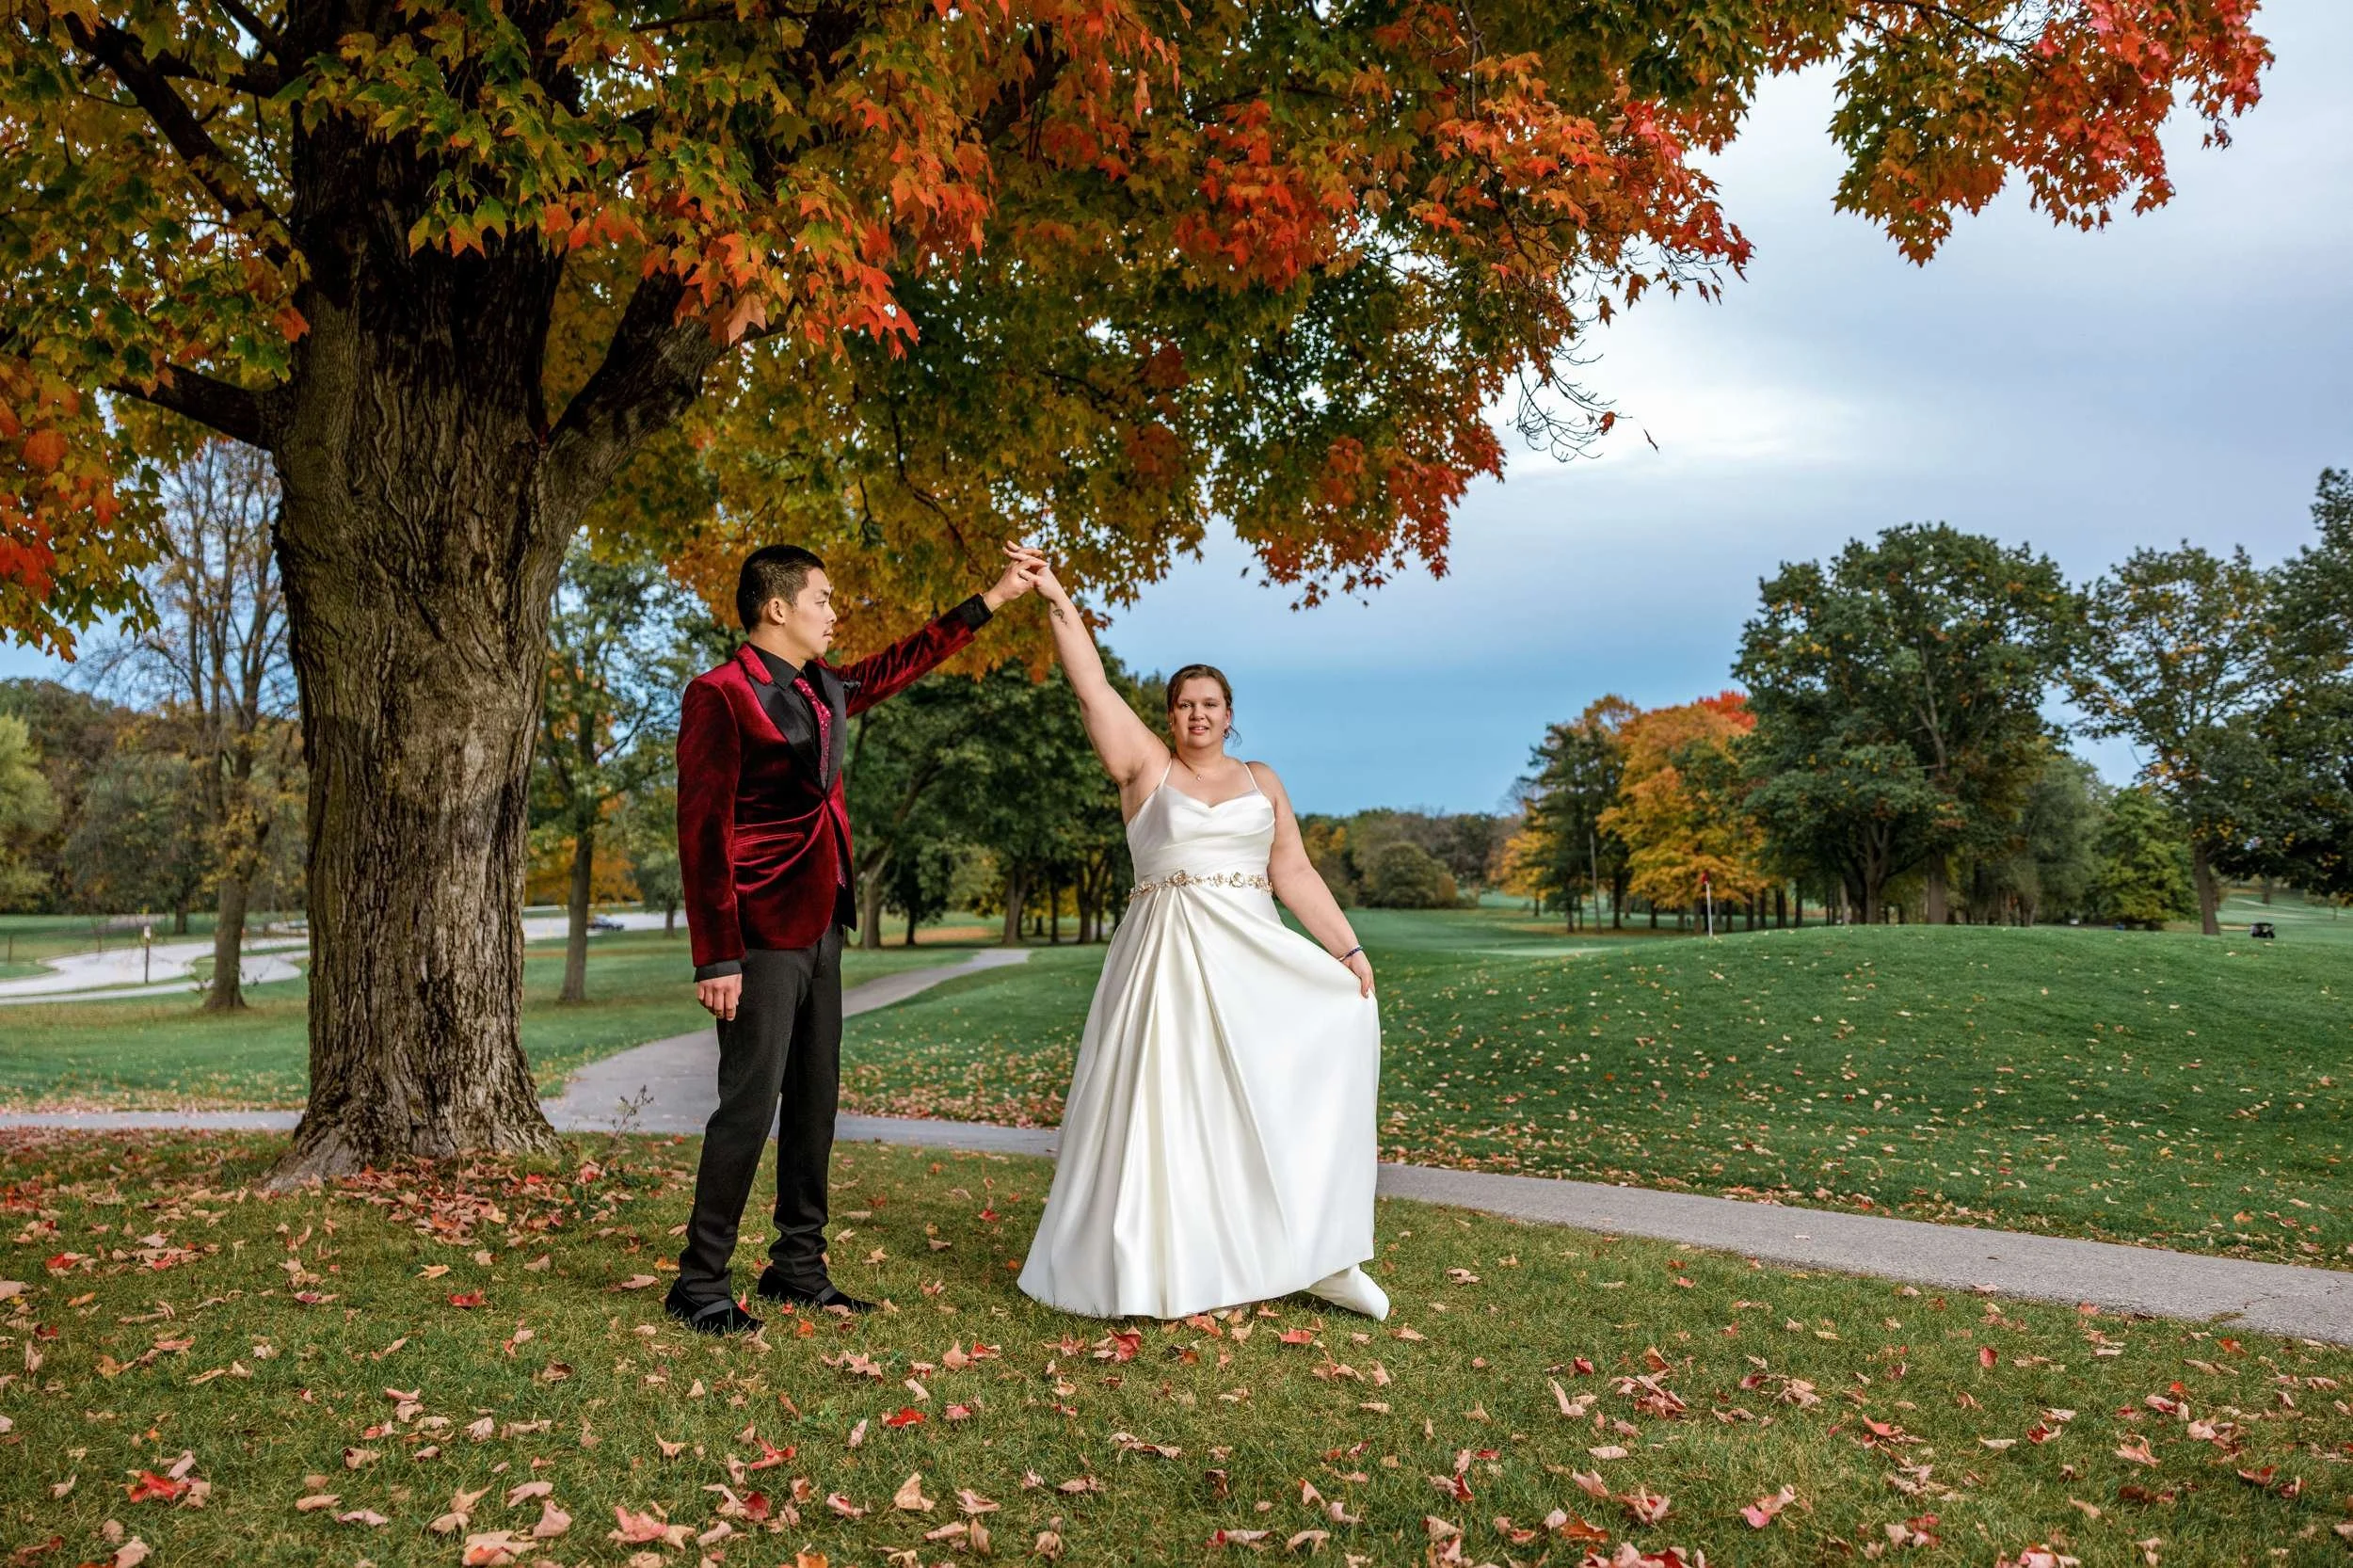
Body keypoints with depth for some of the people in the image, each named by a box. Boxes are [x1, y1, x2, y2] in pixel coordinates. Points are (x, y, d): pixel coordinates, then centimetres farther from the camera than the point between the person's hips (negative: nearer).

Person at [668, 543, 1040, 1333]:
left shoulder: (825, 689, 12)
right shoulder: (721, 694, -10)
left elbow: (903, 662, 29)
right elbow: (702, 827, -14)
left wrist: (996, 596, 30)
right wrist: (716, 957, -18)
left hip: (820, 926, 8)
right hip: (762, 931, -8)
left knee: (815, 1100, 11)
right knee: (750, 1103, -5)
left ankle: (798, 1266, 23)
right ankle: (701, 1282, 9)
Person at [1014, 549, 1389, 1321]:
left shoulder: (1262, 780, 12)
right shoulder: (1147, 766, 3)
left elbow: (1294, 872, 9)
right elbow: (1092, 688, -6)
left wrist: (1348, 949, 3)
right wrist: (1058, 602, -11)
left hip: (1254, 958, 3)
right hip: (1169, 959, -3)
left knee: (1282, 1091, 0)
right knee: (1164, 1106, -2)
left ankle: (1316, 1256, 10)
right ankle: (1161, 1265, 8)